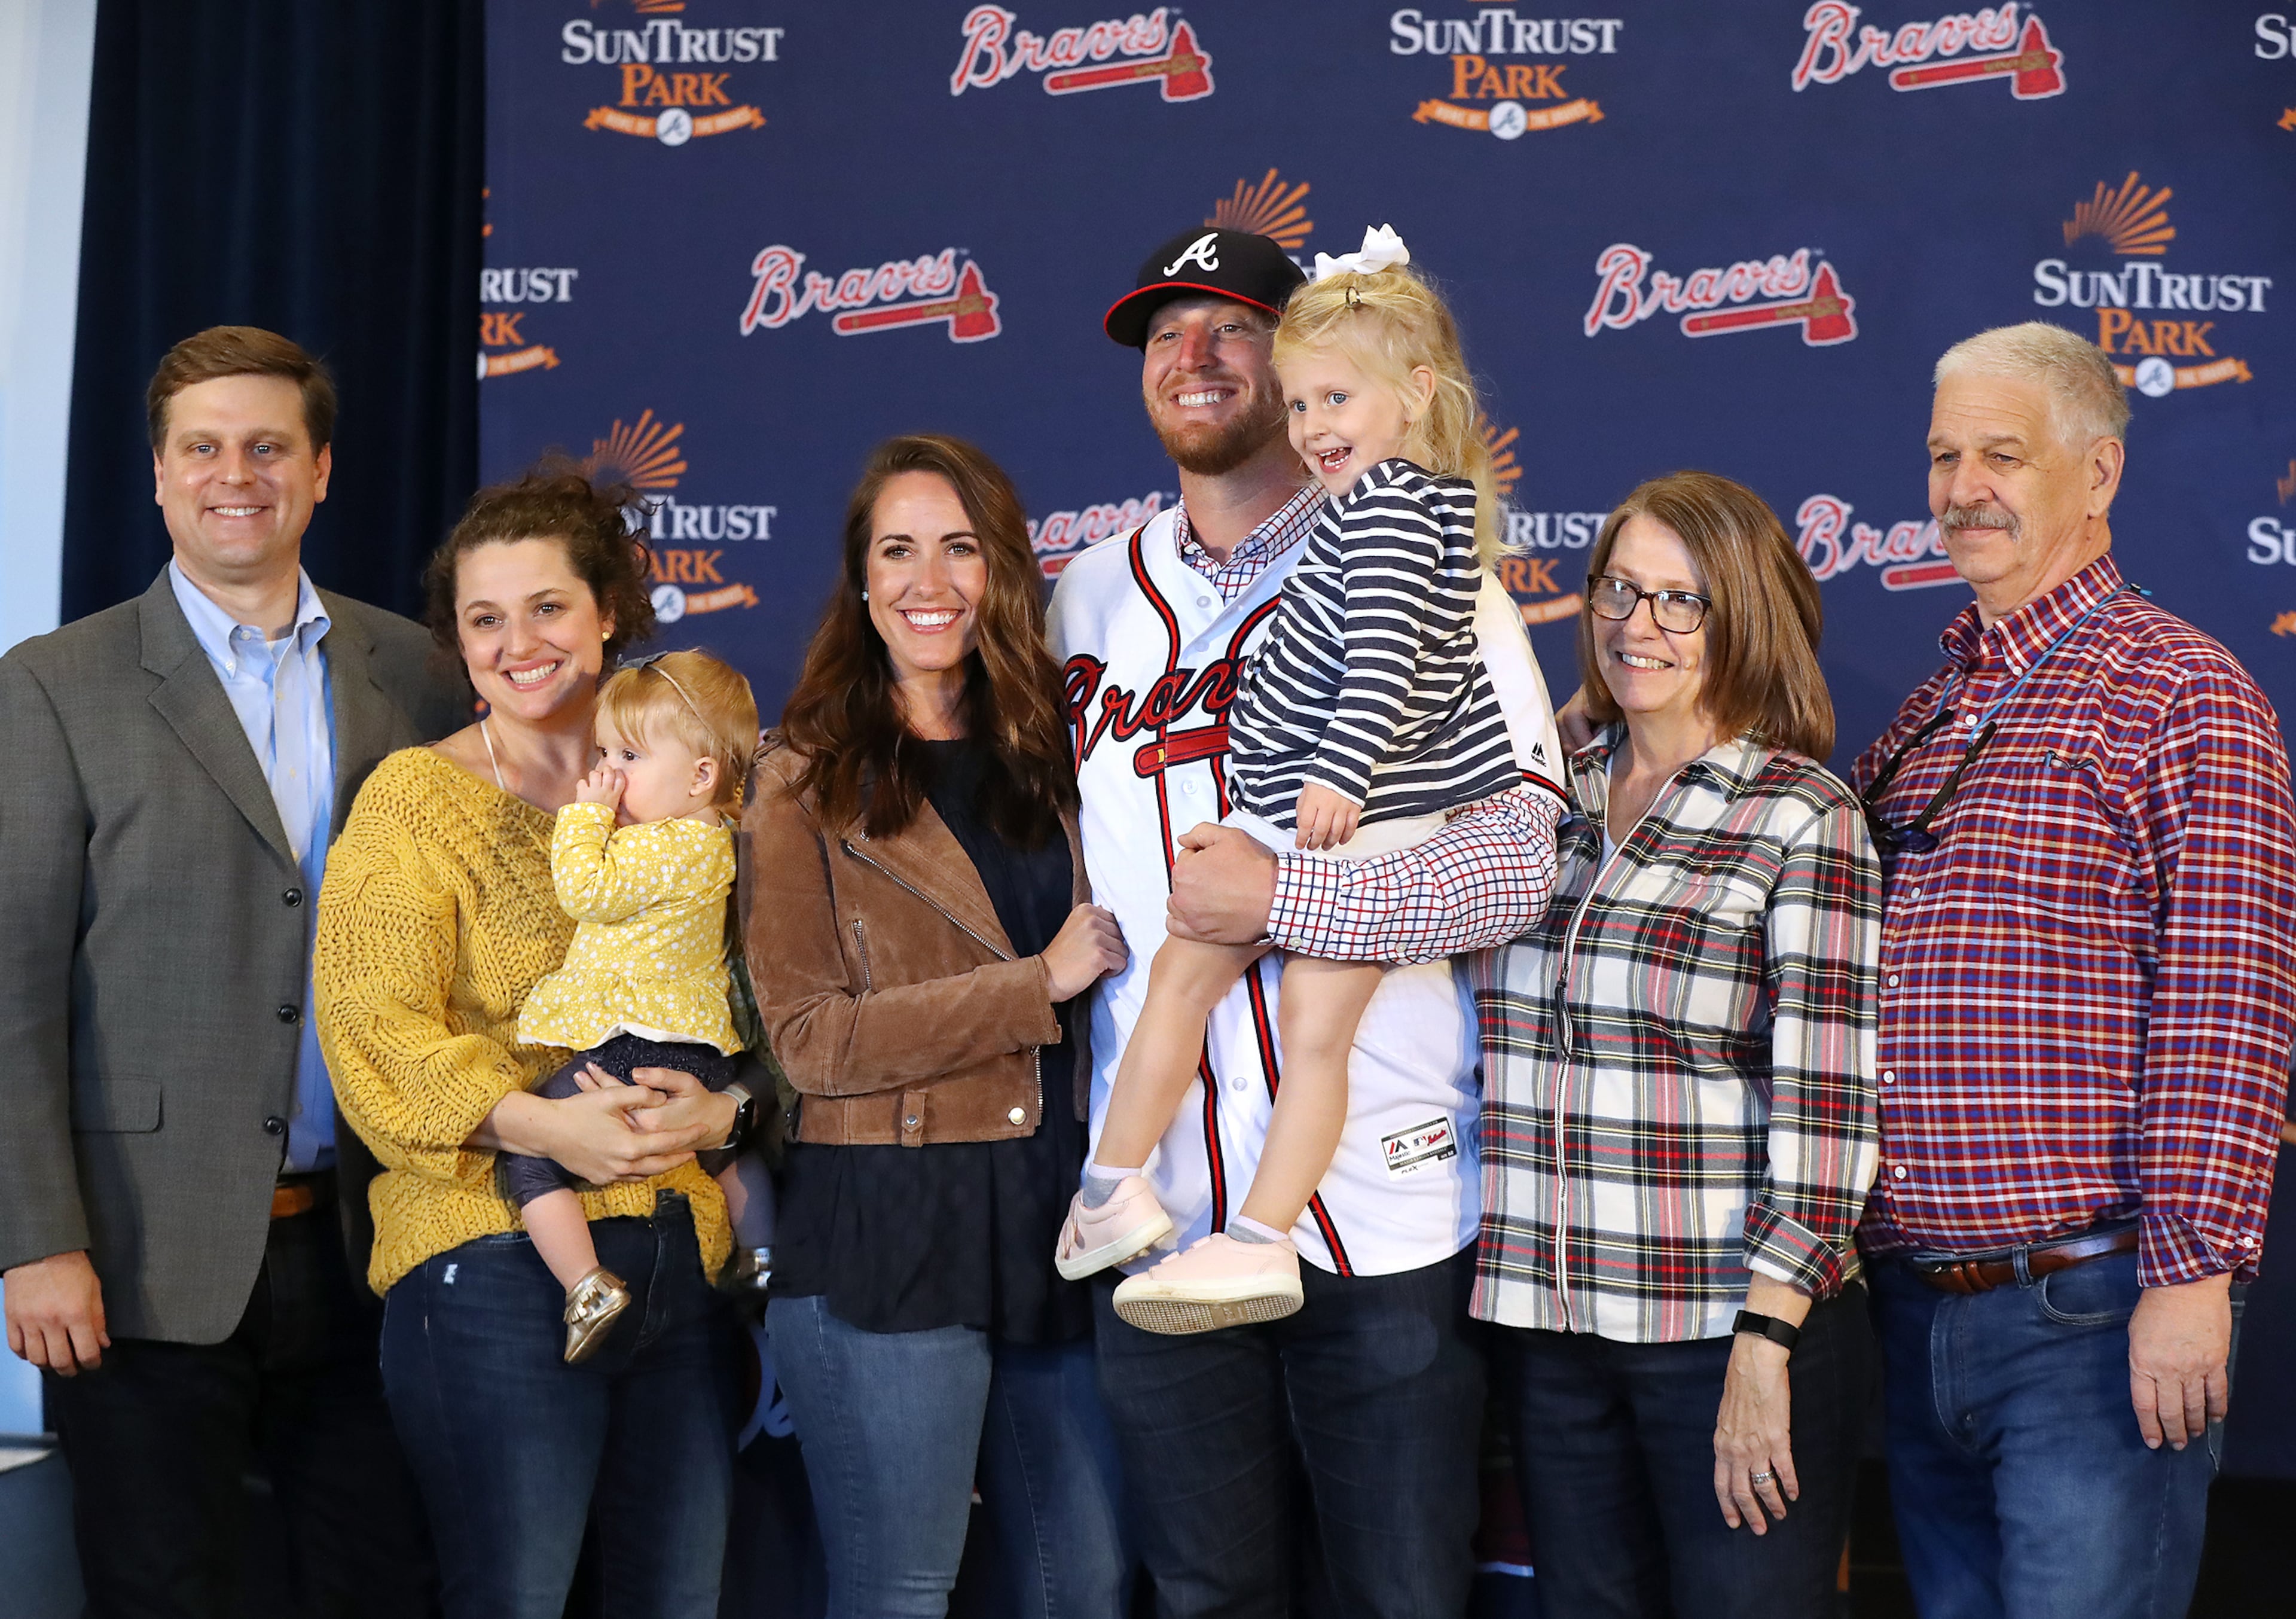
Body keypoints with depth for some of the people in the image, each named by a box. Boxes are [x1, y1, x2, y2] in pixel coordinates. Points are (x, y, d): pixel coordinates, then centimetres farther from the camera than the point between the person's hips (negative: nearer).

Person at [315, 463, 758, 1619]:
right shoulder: (414, 799, 1)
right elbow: (375, 1032, -8)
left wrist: (719, 1107, -10)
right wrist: (543, 1124, -20)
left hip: (681, 1253, 4)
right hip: (496, 1256, -4)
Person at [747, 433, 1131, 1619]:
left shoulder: (1046, 753, 12)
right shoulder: (808, 776, -1)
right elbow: (812, 1039, -10)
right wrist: (1039, 984, -13)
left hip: (1055, 1222, 5)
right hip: (888, 1238, -4)